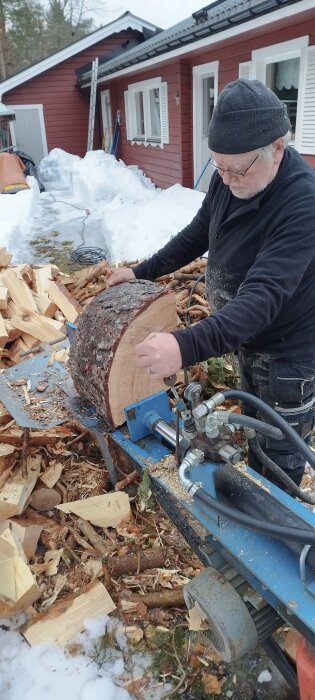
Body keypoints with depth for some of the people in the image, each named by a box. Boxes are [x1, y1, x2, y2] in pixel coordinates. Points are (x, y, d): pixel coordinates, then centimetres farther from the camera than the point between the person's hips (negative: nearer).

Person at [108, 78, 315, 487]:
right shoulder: (228, 179, -7)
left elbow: (264, 295, -41)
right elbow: (197, 236, 9)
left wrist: (187, 347, -52)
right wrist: (143, 272, 6)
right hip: (248, 339, 8)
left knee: (281, 459, 11)